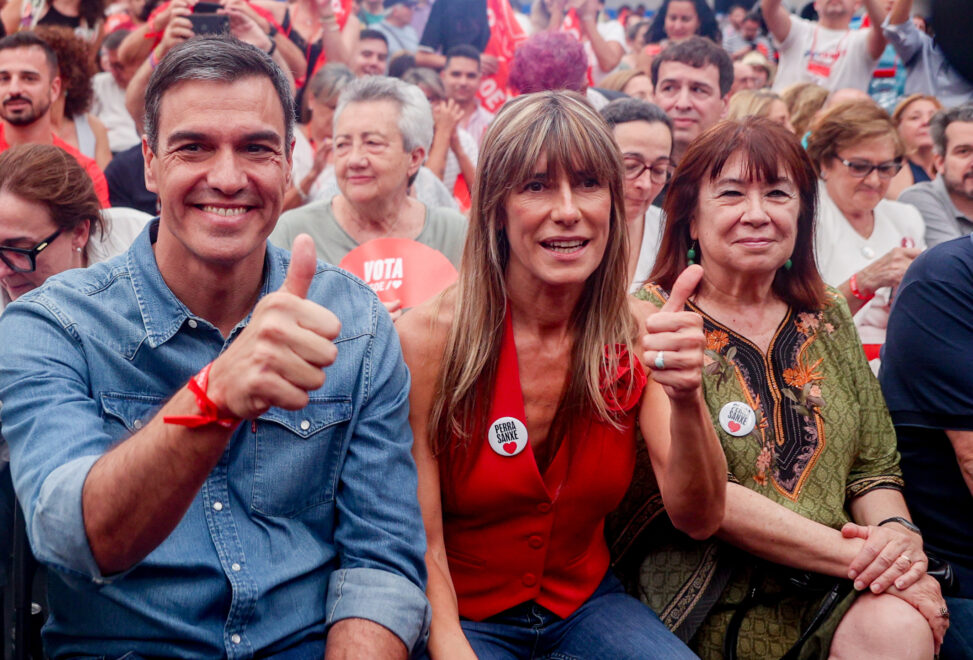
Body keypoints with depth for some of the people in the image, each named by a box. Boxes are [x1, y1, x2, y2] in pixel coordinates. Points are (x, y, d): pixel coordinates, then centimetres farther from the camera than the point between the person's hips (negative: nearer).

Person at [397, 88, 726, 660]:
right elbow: (422, 546, -13)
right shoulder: (430, 336, -16)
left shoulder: (638, 334, -5)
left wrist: (686, 399, -31)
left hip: (586, 602, 4)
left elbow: (700, 520, -13)